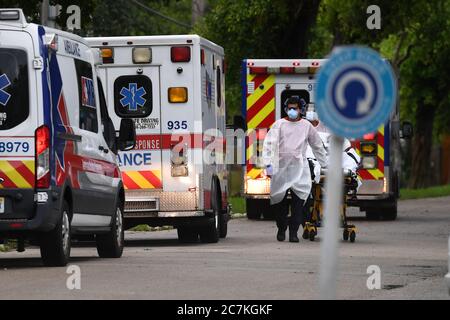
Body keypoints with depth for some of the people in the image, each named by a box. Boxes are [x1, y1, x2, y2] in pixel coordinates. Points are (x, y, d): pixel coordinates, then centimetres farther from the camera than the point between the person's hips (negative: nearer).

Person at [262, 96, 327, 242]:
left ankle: (294, 232, -5)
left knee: (298, 201, -9)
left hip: (299, 170, 0)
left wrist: (324, 164, 23)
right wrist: (268, 164, -9)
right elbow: (268, 144, 0)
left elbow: (317, 146, 20)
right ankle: (281, 229, 24)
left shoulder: (306, 126, 10)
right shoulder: (279, 124, 5)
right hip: (281, 168, 0)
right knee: (280, 201, 5)